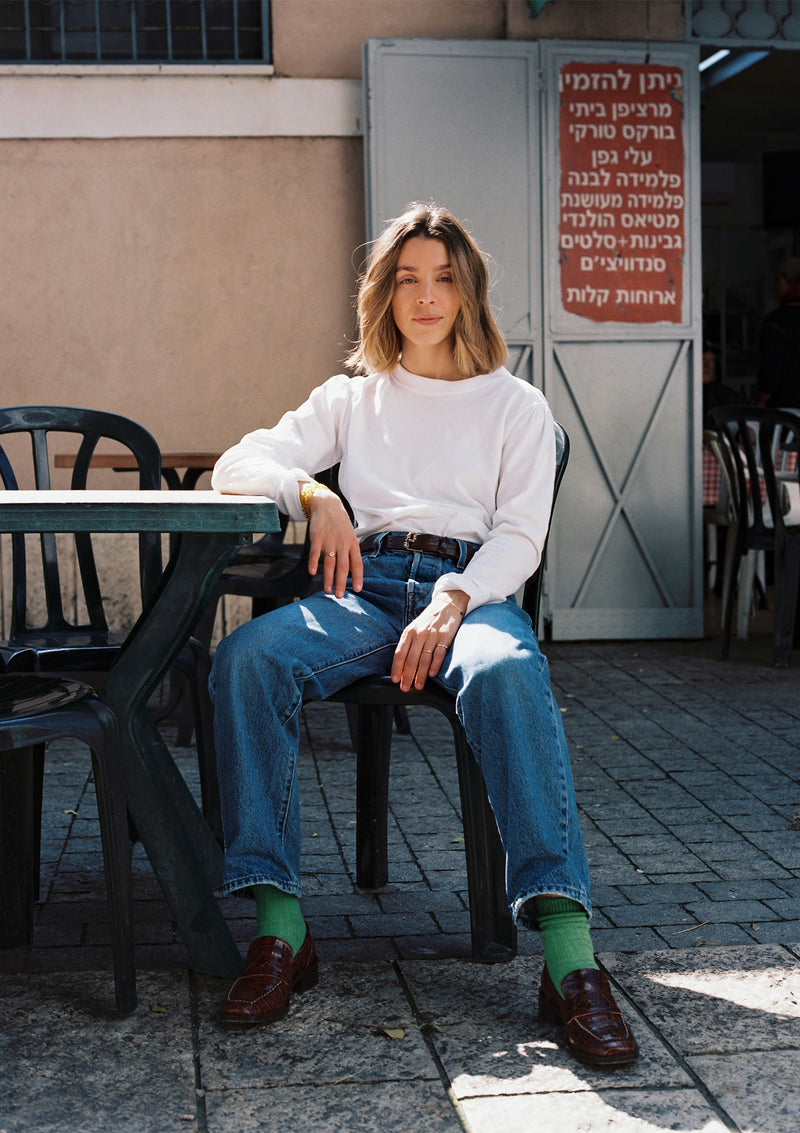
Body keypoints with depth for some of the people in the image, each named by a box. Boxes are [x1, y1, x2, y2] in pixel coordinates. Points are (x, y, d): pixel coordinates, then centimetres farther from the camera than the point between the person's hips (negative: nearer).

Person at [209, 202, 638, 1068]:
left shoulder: (516, 406, 18)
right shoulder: (352, 398, 25)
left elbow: (520, 537, 4)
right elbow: (239, 464, 15)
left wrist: (451, 602, -17)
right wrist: (315, 496, -8)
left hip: (475, 589, -2)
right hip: (363, 587, 2)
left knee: (506, 671, -40)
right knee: (245, 657, -31)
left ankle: (569, 956, -48)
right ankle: (279, 929, -31)